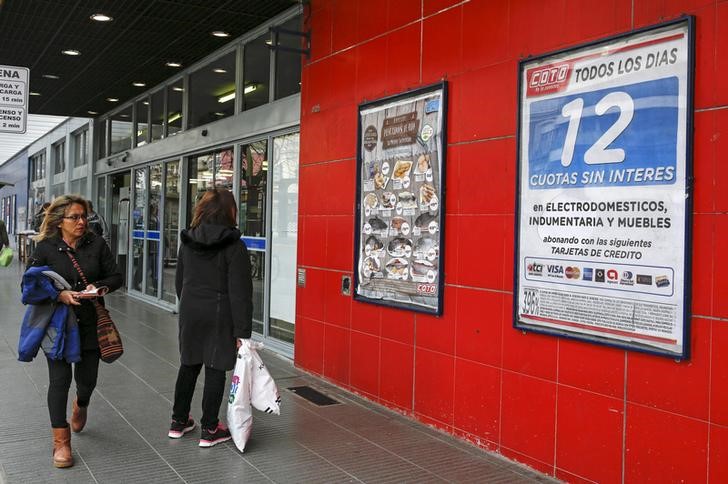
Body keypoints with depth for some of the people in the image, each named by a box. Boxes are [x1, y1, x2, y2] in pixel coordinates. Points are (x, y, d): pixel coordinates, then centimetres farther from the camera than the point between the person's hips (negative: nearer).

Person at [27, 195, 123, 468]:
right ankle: (61, 443, 8)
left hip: (90, 323, 2)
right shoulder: (45, 248, -5)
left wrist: (98, 286, -18)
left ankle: (81, 404, 48)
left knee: (87, 379, 10)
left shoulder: (96, 244, -1)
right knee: (60, 379, -3)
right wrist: (59, 295, -21)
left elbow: (115, 277, 3)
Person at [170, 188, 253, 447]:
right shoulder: (234, 246, -13)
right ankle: (209, 430, 12)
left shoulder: (188, 242, 5)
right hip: (219, 316, -5)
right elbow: (240, 293, -15)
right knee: (215, 370, 3)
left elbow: (179, 282, 14)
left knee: (188, 366, 17)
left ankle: (179, 421, 28)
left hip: (190, 313, 5)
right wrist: (242, 331, -13)